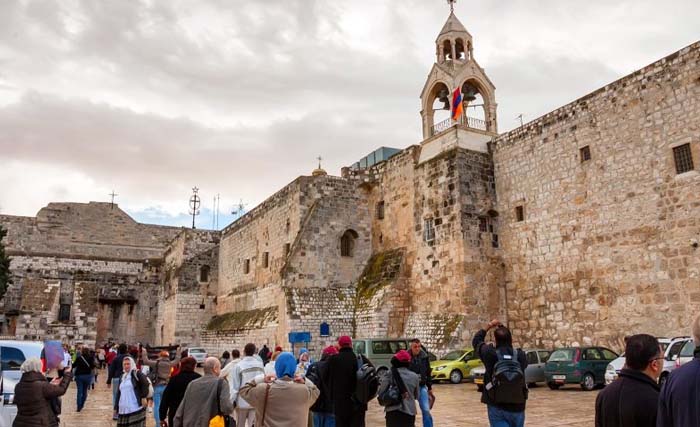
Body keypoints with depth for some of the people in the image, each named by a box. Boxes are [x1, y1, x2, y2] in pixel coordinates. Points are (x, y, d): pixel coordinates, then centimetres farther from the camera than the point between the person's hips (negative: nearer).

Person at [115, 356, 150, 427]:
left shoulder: (136, 374, -4)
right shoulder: (122, 377, 18)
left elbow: (145, 383, -16)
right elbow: (118, 393, 20)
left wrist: (143, 396, -21)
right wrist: (116, 408, 17)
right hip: (123, 410, 7)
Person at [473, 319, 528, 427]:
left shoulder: (490, 353, -10)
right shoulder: (520, 356, -4)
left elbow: (476, 340, 8)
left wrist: (489, 326, 16)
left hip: (496, 406, -3)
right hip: (517, 406, 3)